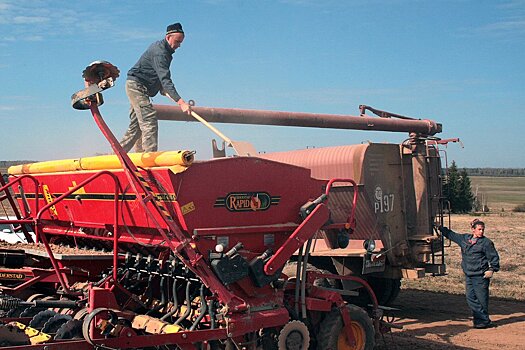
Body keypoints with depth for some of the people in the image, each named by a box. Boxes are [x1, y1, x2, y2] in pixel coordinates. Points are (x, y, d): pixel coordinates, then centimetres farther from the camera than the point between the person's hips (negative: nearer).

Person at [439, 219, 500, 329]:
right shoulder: (464, 238, 11)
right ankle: (483, 320, 13)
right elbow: (450, 234, 24)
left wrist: (492, 269, -10)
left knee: (481, 298, -3)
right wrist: (440, 228, 28)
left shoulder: (486, 242, -4)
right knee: (471, 298, 5)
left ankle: (483, 321, 8)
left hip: (480, 276, -6)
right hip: (468, 275, 6)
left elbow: (494, 257, -1)